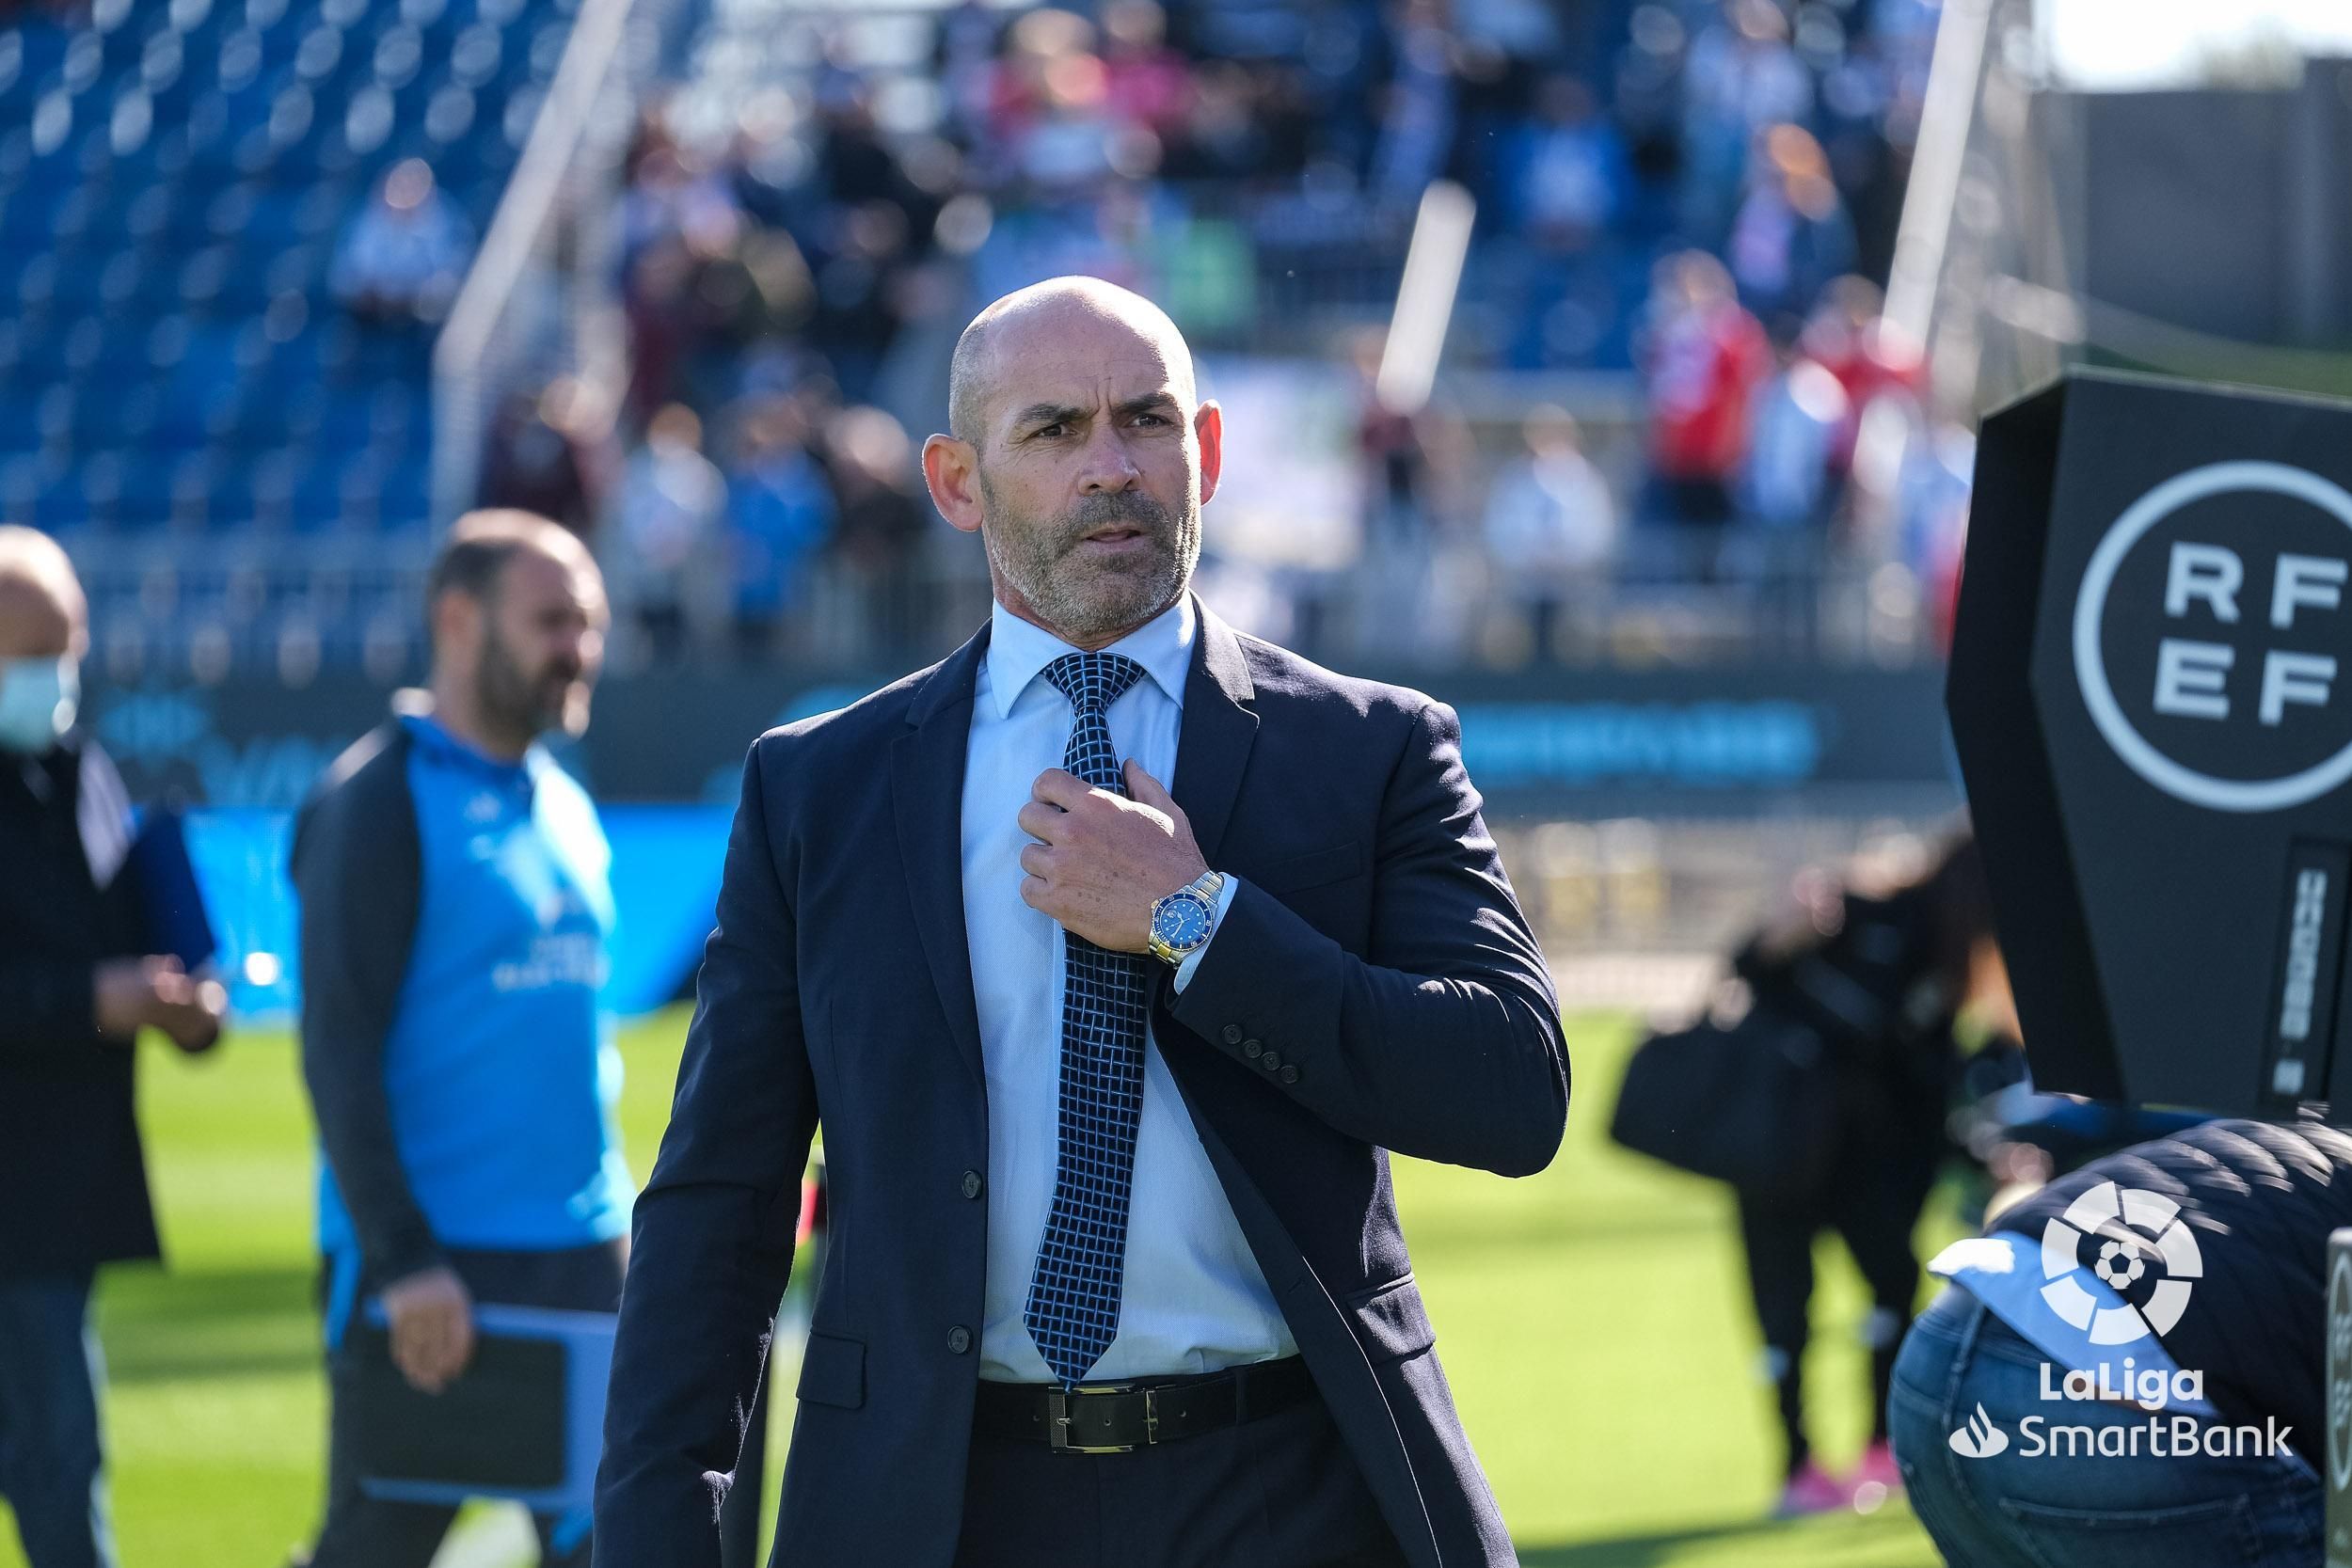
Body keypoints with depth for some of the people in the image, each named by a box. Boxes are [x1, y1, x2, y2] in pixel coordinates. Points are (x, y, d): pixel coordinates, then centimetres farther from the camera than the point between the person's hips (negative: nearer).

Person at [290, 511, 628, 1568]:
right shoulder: (378, 803, -8)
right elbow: (338, 1053, -13)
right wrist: (405, 1261, -19)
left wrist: (612, 1222, 15)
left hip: (578, 1259, 7)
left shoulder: (566, 808, 15)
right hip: (426, 1269, -7)